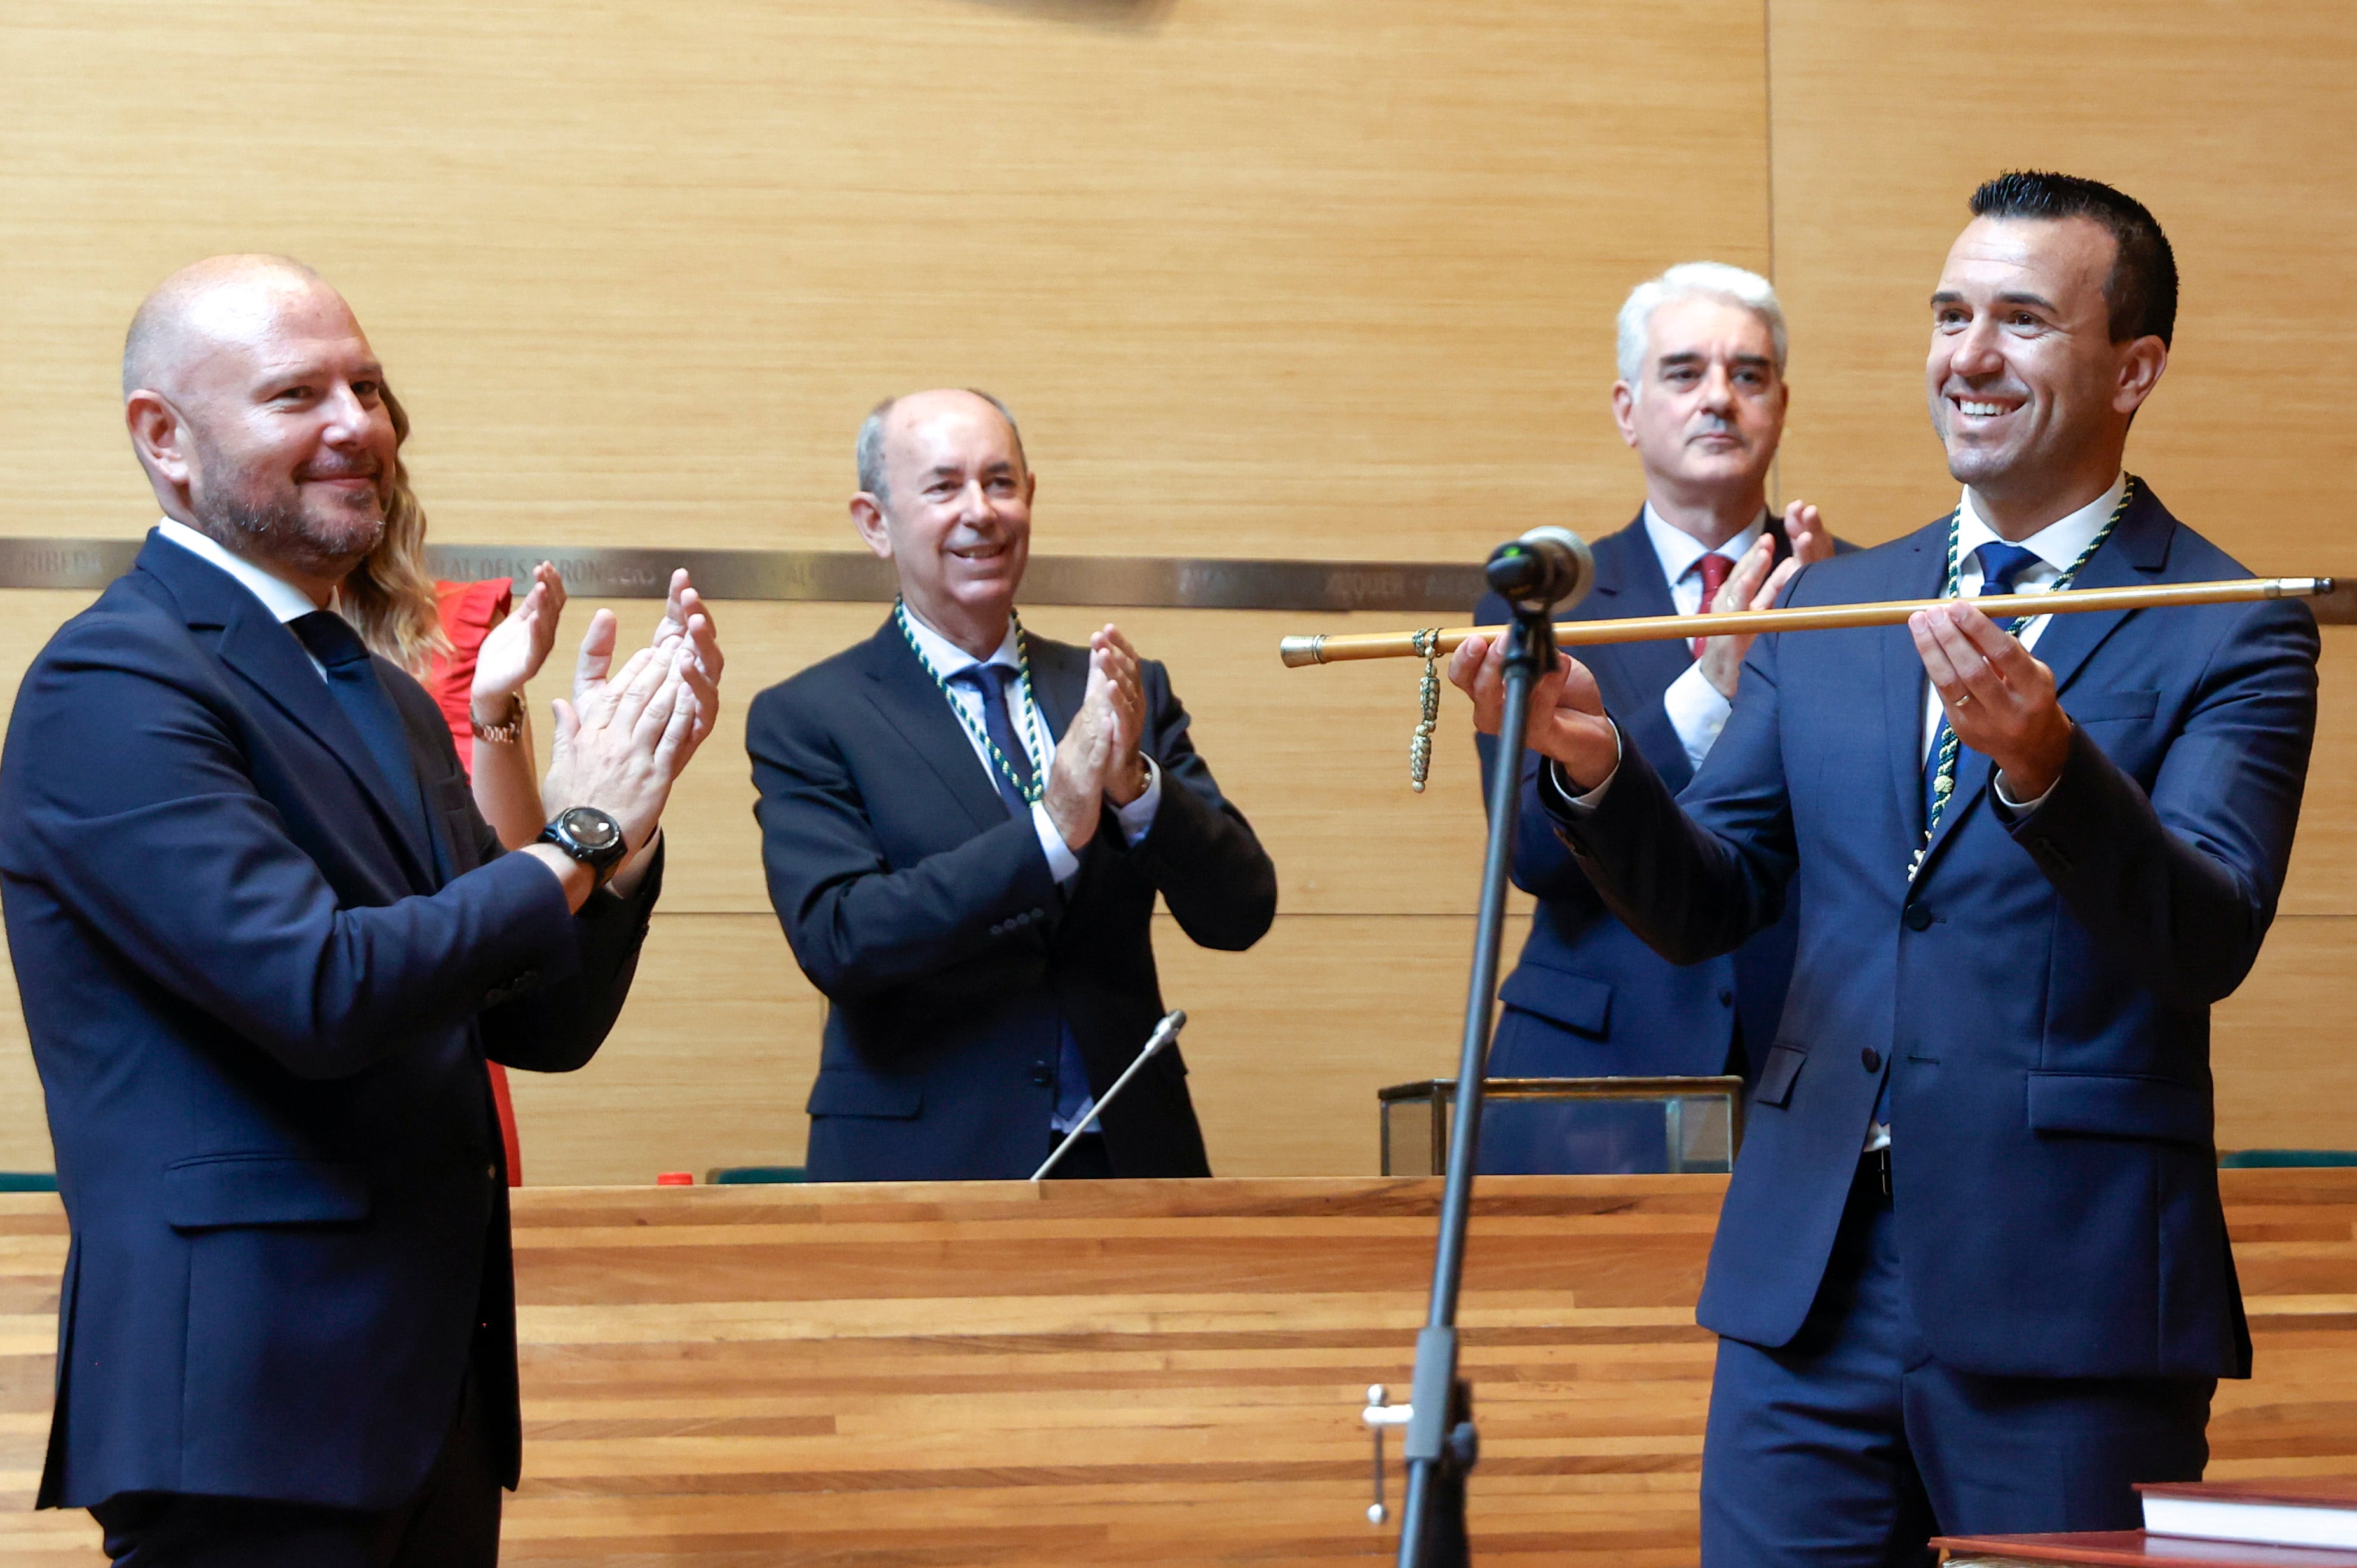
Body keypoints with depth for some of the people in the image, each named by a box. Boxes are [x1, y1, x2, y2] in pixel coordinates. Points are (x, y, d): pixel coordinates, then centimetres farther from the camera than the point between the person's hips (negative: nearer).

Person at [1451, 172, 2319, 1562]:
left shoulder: (2231, 635, -2)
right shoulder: (1829, 611, 13)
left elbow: (2211, 943, -16)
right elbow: (1705, 906, 11)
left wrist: (2044, 762, -33)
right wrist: (1593, 763, -9)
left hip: (2069, 1307, -4)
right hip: (1814, 1288, 4)